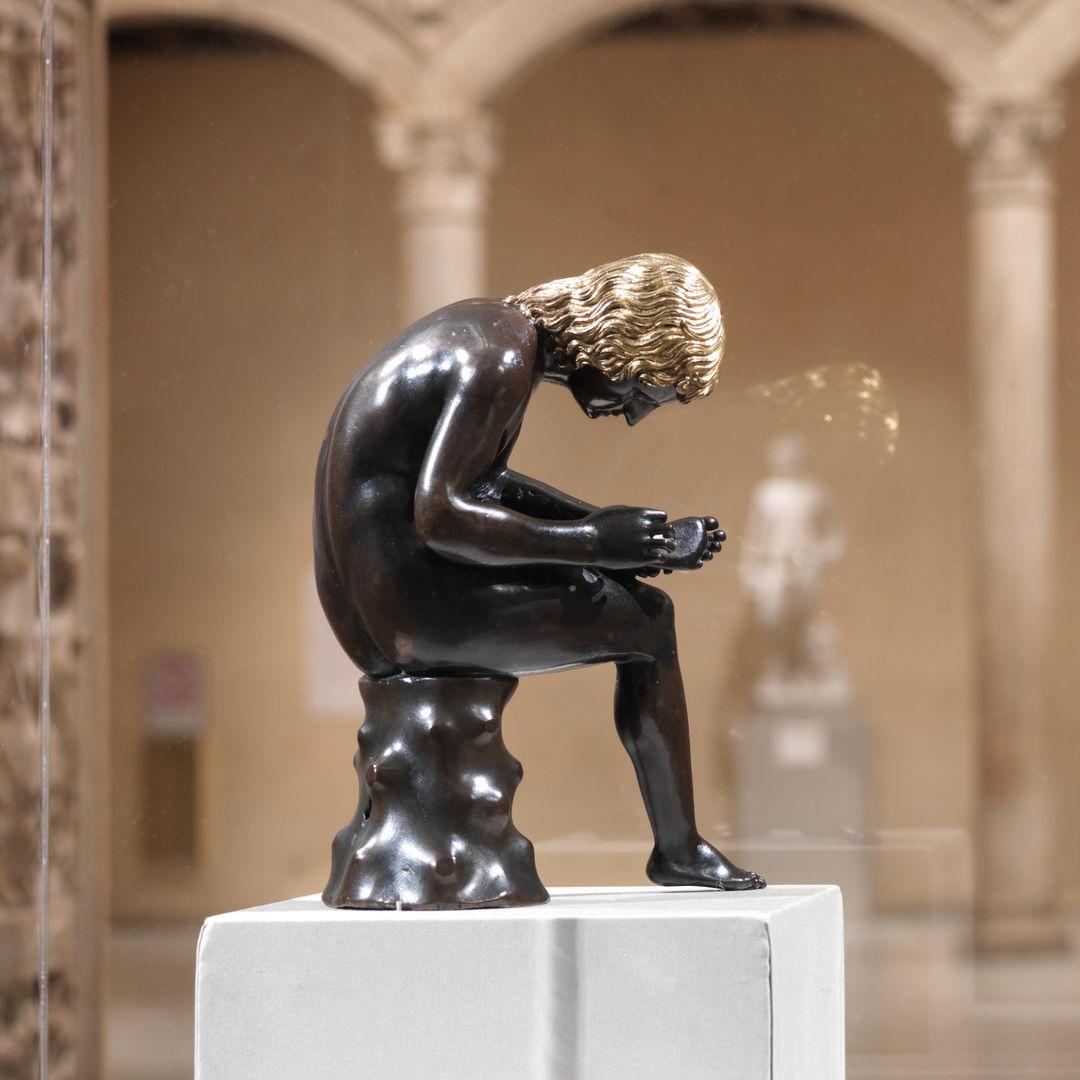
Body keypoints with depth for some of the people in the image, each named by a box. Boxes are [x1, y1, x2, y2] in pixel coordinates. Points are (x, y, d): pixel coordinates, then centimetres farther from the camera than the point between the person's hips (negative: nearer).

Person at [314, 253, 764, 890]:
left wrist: (616, 535, 18)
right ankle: (679, 849, 9)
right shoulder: (504, 361, -17)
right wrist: (593, 540, -18)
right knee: (650, 621, -2)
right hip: (416, 602, -10)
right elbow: (440, 516, -24)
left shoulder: (490, 329, 13)